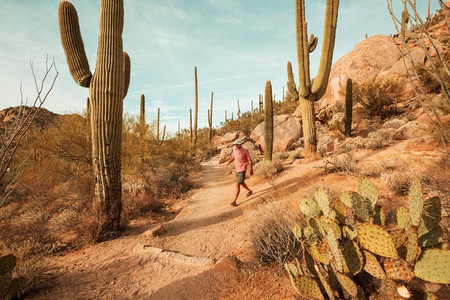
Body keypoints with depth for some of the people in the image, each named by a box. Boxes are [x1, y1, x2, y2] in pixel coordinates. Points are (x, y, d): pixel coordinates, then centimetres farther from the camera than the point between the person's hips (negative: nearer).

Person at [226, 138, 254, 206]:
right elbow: (233, 157, 10)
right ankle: (249, 191, 52)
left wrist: (251, 170, -5)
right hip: (236, 169, 8)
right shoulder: (234, 149, -3)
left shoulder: (245, 151, -21)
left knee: (237, 185, -8)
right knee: (241, 183, 26)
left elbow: (250, 160, -11)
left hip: (242, 170, -8)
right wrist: (229, 162, -11)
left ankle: (234, 201, 2)